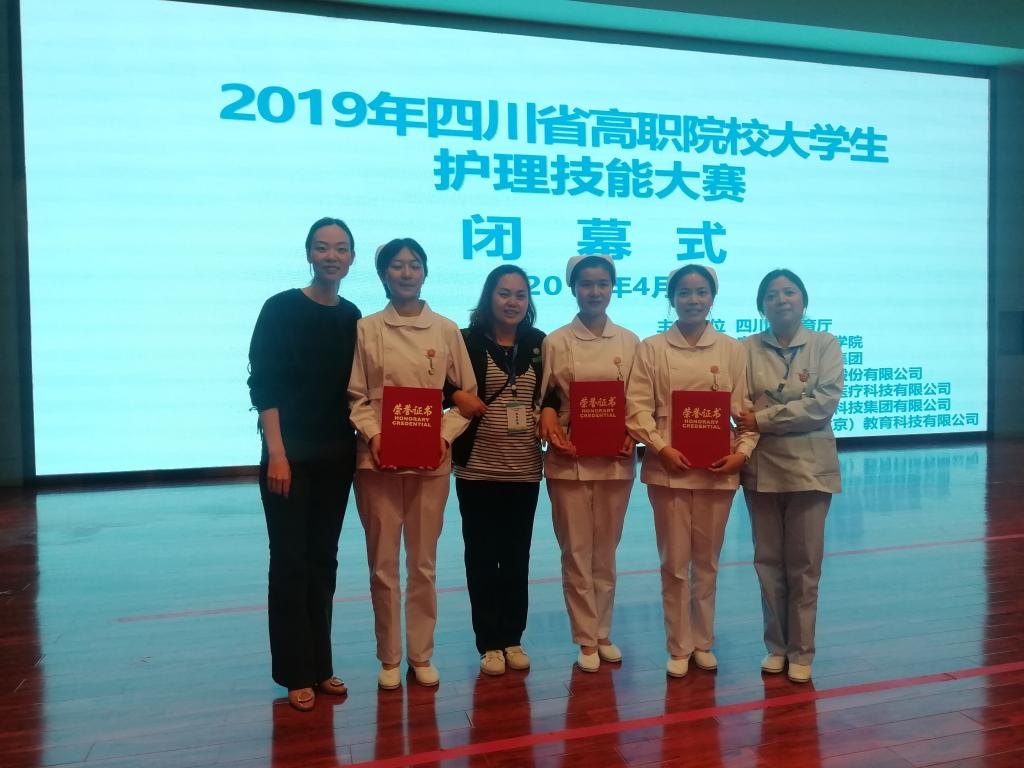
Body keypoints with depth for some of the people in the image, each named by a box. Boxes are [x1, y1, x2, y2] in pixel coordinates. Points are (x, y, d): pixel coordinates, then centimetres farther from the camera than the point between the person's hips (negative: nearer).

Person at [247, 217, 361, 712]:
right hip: (290, 455, -4)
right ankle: (295, 674, 14)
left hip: (336, 456, 5)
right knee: (290, 560, 2)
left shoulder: (351, 317, 7)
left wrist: (362, 439, 2)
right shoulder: (281, 309, -6)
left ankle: (320, 666, 23)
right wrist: (277, 453, -16)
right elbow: (262, 385, -10)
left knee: (323, 559, 11)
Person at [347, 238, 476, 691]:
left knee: (423, 564, 9)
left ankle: (421, 655, 23)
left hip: (431, 461, 1)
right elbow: (354, 396, 1)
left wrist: (446, 434, -8)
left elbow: (468, 393, 6)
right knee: (383, 564, 5)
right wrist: (372, 434, -14)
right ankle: (389, 658, 21)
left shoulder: (446, 330, 5)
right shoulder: (366, 330, 3)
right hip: (379, 461, -1)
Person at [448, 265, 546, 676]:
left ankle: (514, 638, 25)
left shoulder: (540, 343, 7)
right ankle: (489, 643, 17)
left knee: (517, 555, 12)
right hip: (477, 468, -3)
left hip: (525, 469, 3)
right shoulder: (467, 341, -3)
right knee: (482, 556, 5)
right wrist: (457, 396, -18)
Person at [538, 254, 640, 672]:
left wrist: (634, 434, -9)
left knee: (606, 552, 12)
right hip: (569, 459, -2)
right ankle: (586, 639, 17)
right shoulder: (556, 341, 0)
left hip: (616, 460, 2)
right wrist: (548, 426, -16)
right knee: (576, 553, 4)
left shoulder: (629, 341, 6)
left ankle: (603, 633, 26)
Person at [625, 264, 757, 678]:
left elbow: (746, 406, 4)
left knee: (707, 561, 12)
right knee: (674, 562, 5)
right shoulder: (652, 348, 2)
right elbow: (637, 406, -4)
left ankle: (703, 642, 28)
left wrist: (742, 450, -10)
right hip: (669, 469, -1)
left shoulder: (733, 349, 7)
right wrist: (661, 447, -15)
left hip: (717, 470, 1)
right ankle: (679, 647, 19)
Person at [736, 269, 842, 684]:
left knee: (803, 564, 5)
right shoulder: (748, 348, 4)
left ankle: (801, 651, 18)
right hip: (761, 467, 2)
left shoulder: (825, 344, 1)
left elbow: (823, 402, -11)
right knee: (768, 560, 9)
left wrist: (763, 420, -14)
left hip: (809, 466, -1)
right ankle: (775, 645, 24)